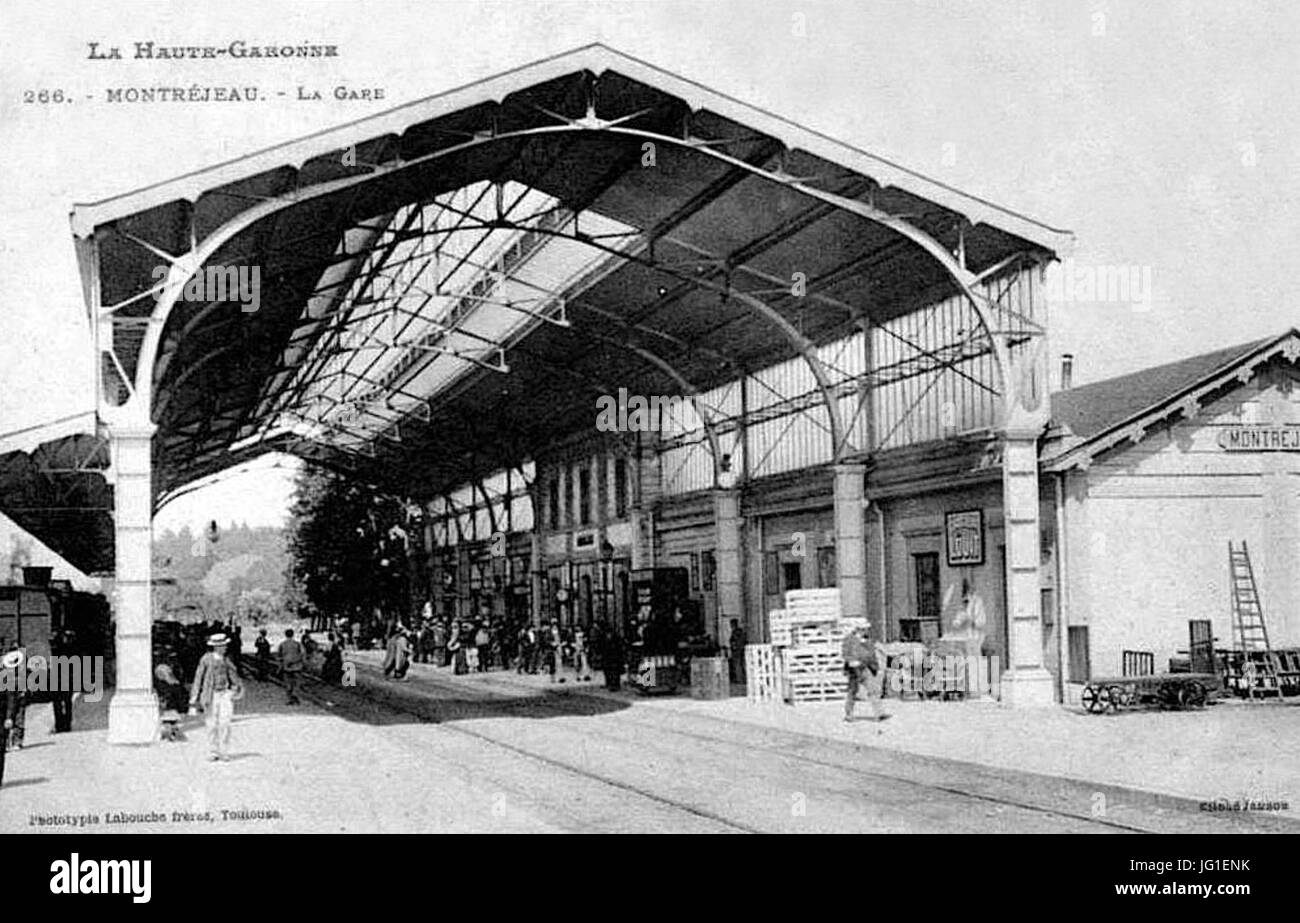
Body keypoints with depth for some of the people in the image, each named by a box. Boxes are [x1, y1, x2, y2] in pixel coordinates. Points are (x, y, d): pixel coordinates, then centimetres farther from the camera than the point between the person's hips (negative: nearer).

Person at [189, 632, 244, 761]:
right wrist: (195, 696, -1)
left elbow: (233, 674, 19)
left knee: (225, 723, -6)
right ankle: (213, 752, 11)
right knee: (212, 724, 1)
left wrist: (238, 687, 23)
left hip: (225, 694, 2)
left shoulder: (225, 660, 6)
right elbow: (199, 677, -1)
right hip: (211, 695, -2)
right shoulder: (206, 659, -5)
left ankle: (224, 752, 0)